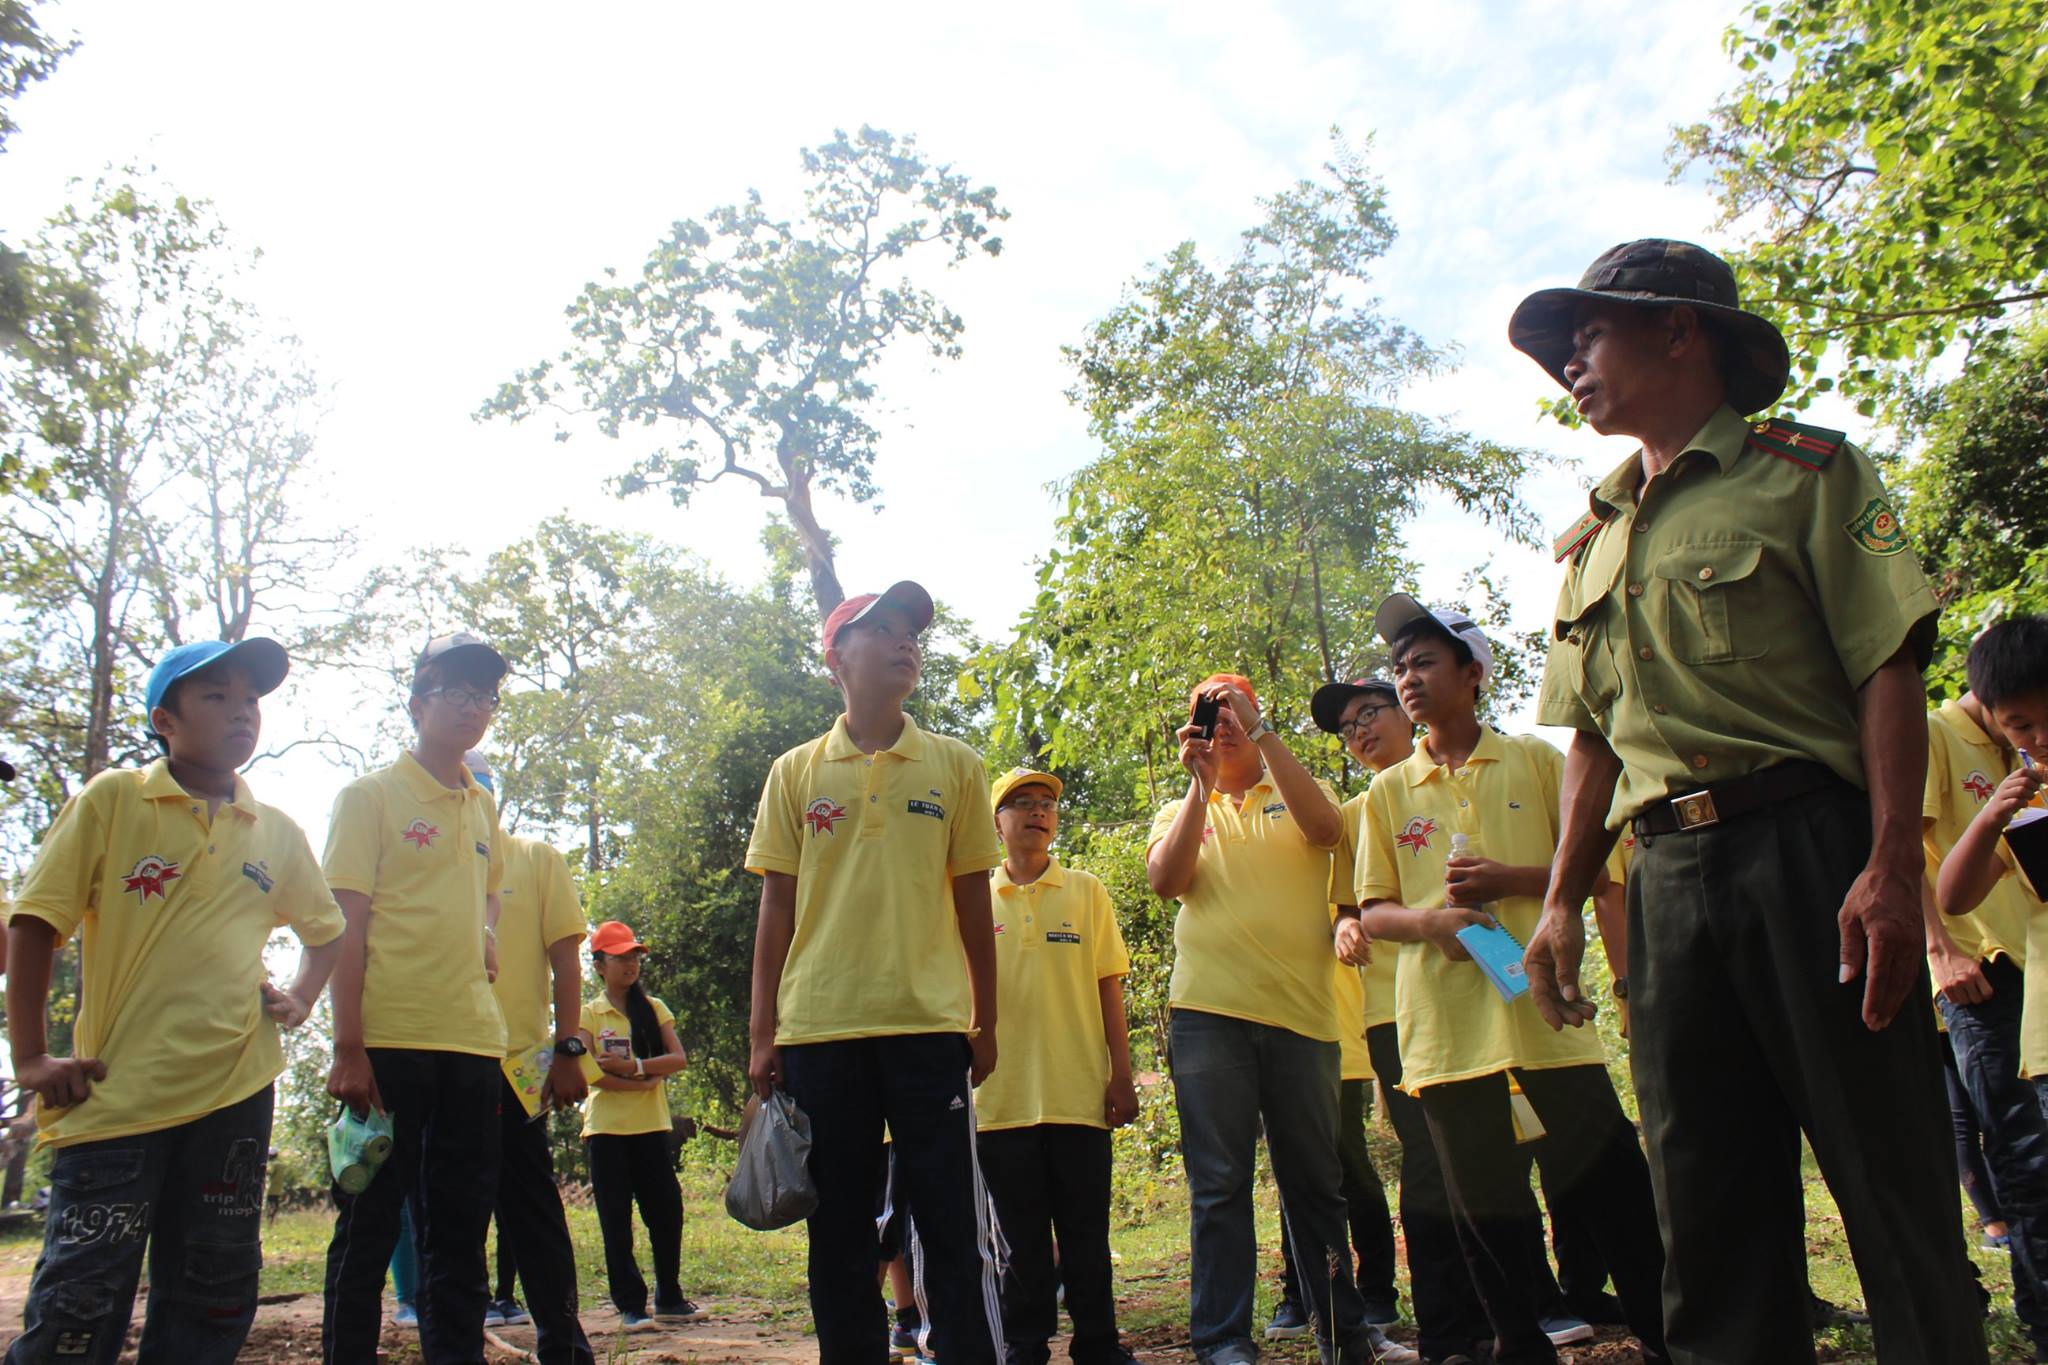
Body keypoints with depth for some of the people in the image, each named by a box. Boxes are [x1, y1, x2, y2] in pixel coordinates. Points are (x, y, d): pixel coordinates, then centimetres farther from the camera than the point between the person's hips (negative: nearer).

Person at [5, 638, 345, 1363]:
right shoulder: (110, 801, 0)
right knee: (78, 1303, -3)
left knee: (211, 1305, 11)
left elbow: (325, 928, 26)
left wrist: (300, 997, 7)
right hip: (116, 1093, -4)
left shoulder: (278, 833, 11)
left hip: (234, 1091, 4)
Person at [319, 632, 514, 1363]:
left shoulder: (484, 806, 15)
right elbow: (344, 924, -7)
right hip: (389, 1040, -5)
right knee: (369, 1225, 2)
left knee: (460, 1227, 9)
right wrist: (347, 1047, -13)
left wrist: (486, 940, 10)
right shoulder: (370, 796, -1)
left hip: (473, 1042, 5)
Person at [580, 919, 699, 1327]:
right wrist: (646, 1082, -15)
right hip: (607, 1128, -2)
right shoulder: (589, 1014, 0)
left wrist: (633, 1066, -17)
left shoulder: (654, 1008, 9)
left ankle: (669, 1299, 15)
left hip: (651, 1125, 3)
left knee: (667, 1210, 2)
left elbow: (678, 1059, -3)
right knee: (617, 1220, 1)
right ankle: (630, 1305, 10)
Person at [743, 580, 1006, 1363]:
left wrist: (986, 1021, 8)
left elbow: (972, 902, 9)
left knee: (954, 1225, 1)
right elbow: (775, 907, 8)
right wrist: (761, 1034, 4)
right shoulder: (795, 773, 7)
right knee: (838, 1232, 8)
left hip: (928, 1026, 0)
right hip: (819, 1031, 1)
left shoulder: (954, 766, 6)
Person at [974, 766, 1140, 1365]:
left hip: (1079, 1091, 0)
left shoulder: (1086, 890, 7)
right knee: (1022, 1236, 8)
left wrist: (1122, 1074, 0)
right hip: (1003, 1094, 1)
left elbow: (1108, 986, 5)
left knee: (1086, 1232, 4)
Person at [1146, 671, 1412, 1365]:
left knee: (1316, 1180, 10)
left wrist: (1261, 735, -14)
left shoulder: (1295, 794, 14)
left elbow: (1324, 828, -11)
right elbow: (1165, 880, -3)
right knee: (1219, 1184, -2)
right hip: (1209, 1013, 0)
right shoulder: (1182, 811, 16)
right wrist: (1202, 782, -8)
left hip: (1302, 1012, 0)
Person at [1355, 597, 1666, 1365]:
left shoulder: (1535, 761, 7)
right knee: (1482, 1203, 8)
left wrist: (1511, 880, -12)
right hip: (1447, 1026, 2)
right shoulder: (1388, 793, 10)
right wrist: (1425, 918, -12)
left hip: (1544, 1008, -1)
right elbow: (1372, 910, 10)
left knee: (1615, 1186, 0)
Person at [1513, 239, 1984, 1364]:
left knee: (1891, 1175, -1)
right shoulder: (1592, 541, 19)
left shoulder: (1804, 469, 2)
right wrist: (1563, 902, 9)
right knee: (1706, 1199, 9)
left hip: (1807, 848, -5)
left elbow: (1888, 669, -7)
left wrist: (1892, 868, -17)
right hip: (1667, 876, 6)